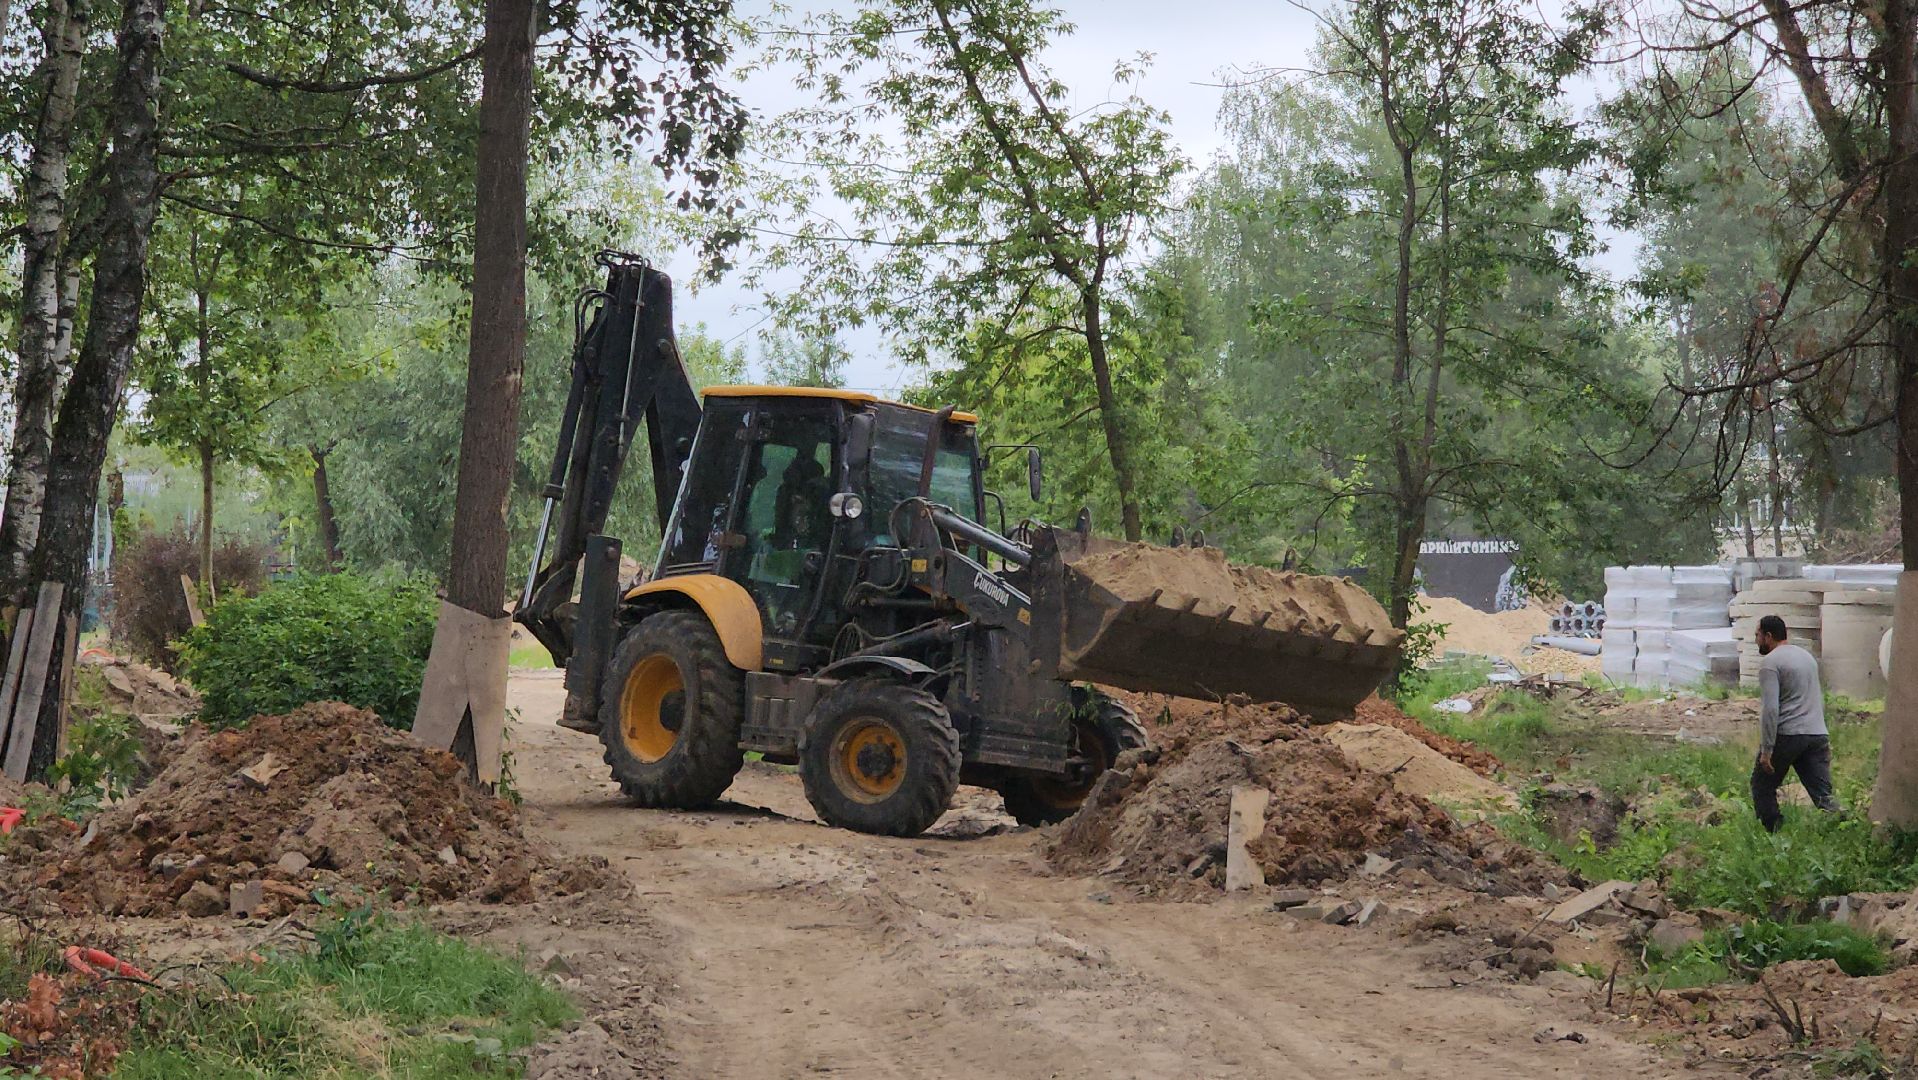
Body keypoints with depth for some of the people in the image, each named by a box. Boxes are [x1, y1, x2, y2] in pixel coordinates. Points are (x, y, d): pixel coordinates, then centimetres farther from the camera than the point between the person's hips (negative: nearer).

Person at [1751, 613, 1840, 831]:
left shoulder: (1770, 663, -8)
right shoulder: (1807, 656, 19)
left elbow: (1770, 709, -17)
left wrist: (1766, 750, -17)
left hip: (1787, 736, -7)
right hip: (1818, 734, 7)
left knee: (1762, 788, 11)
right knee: (1824, 795, 1)